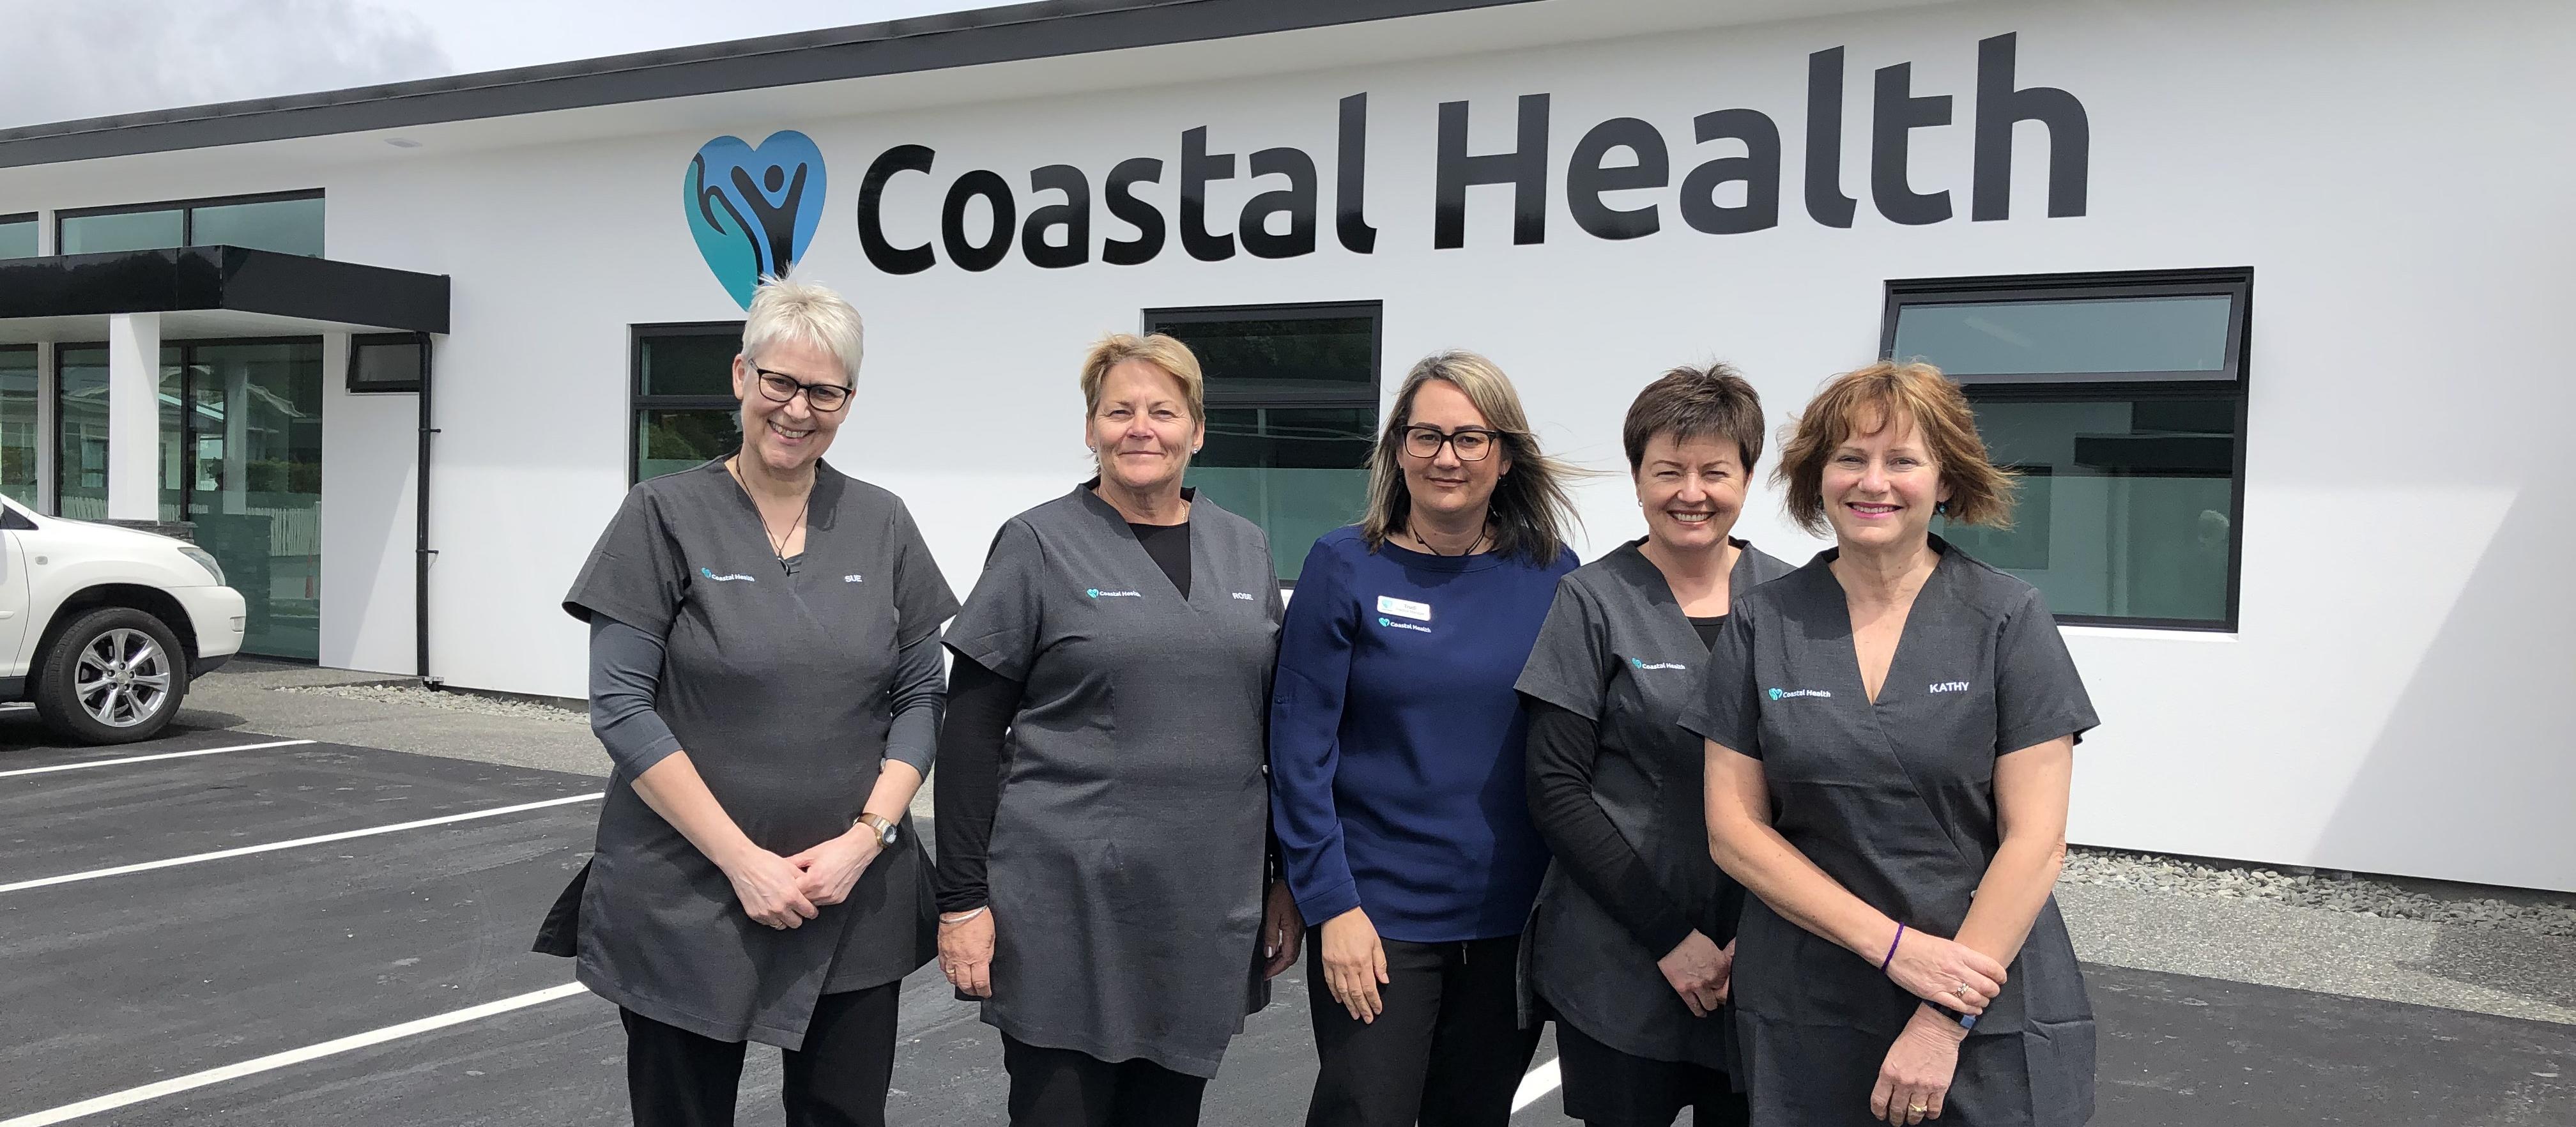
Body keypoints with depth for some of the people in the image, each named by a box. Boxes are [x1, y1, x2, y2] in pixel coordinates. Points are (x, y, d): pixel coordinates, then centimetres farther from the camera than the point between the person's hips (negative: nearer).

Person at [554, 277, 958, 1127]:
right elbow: (621, 706, -8)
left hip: (855, 903, 3)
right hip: (685, 900, -2)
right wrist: (741, 860, -13)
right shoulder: (666, 516, -4)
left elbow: (920, 698, 5)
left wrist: (865, 838, -9)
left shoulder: (882, 525, 4)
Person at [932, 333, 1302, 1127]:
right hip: (1068, 909, -4)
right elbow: (972, 734, -5)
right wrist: (962, 899, -9)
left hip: (1208, 909, 4)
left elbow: (1274, 728, 13)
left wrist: (1285, 883, 10)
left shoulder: (1245, 551, 8)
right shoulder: (1040, 545, -3)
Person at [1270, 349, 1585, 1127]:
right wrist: (1333, 905, -12)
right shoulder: (1345, 567, -7)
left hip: (1515, 918, 3)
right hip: (1378, 917, -3)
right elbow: (1300, 748, -7)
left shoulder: (1551, 575, 0)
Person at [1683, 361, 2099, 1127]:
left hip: (1993, 1021, -1)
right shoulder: (1761, 624, -1)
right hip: (1805, 1019, 2)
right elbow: (1734, 829, -3)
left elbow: (2036, 840, -8)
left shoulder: (2008, 620, -5)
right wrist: (1894, 945, -12)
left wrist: (1945, 1022, -14)